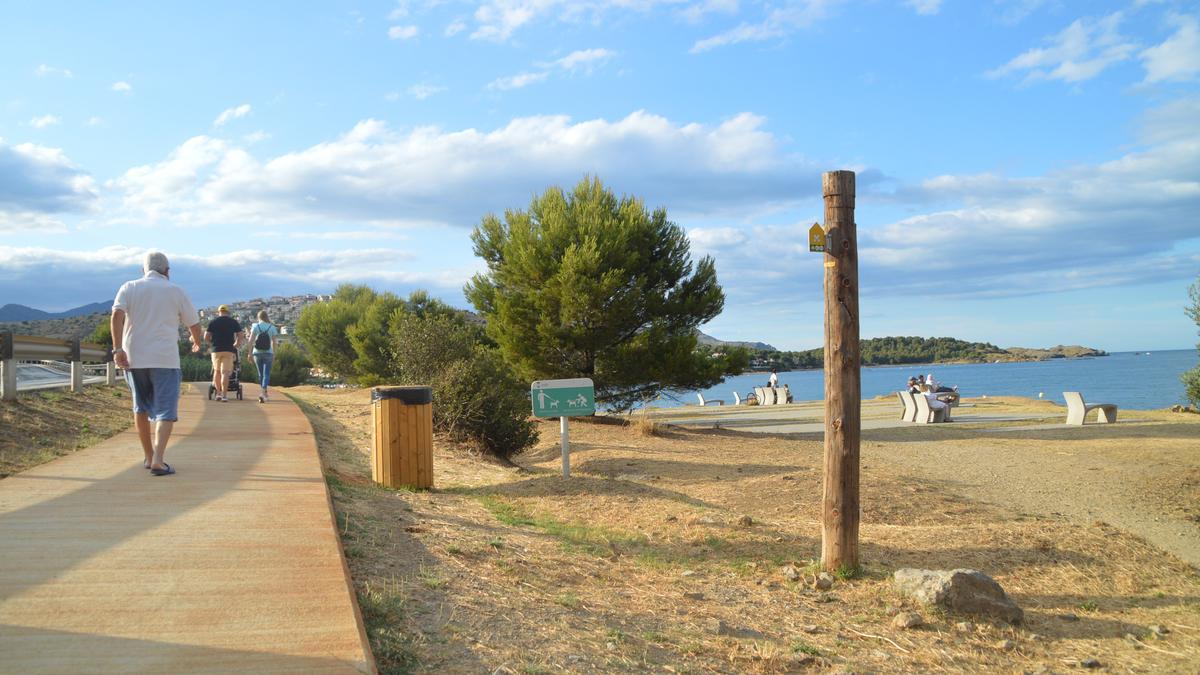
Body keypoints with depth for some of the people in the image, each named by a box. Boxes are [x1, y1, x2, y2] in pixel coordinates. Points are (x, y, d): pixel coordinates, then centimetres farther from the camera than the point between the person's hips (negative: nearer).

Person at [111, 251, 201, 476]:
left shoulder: (128, 288, 9)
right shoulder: (175, 291, 6)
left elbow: (117, 315, -9)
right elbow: (194, 324, 9)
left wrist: (117, 348, -12)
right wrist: (196, 341, 30)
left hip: (133, 359, 3)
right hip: (165, 360, -3)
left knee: (141, 408, 19)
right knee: (165, 411, -3)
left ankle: (149, 456, 27)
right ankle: (158, 460, -20)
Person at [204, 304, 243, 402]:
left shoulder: (212, 322, 5)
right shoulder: (234, 322, 5)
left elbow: (206, 337, 1)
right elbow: (240, 336, 0)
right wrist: (236, 344, 17)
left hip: (216, 350, 1)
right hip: (229, 350, -1)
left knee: (217, 371, 16)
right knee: (225, 372, -3)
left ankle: (218, 393, 14)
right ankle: (224, 395, -11)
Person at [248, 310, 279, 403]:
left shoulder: (255, 326, -2)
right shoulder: (272, 327, -2)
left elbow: (251, 341, -7)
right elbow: (273, 342, -3)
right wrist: (274, 355, 5)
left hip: (257, 353, 1)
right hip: (268, 353, -1)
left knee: (261, 374, 15)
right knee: (266, 374, -2)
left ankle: (265, 394, 27)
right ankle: (263, 393, -21)